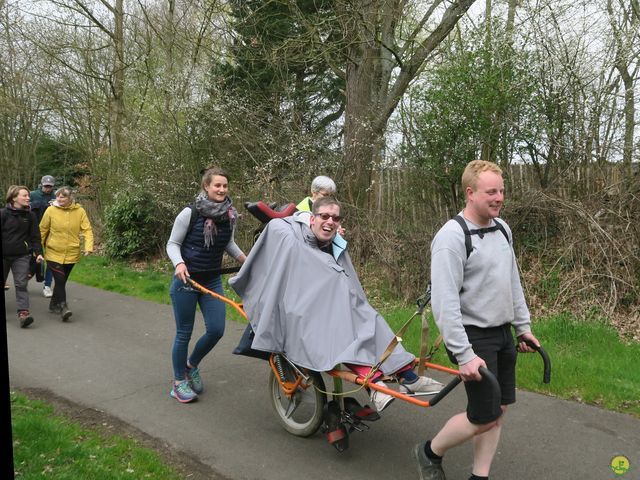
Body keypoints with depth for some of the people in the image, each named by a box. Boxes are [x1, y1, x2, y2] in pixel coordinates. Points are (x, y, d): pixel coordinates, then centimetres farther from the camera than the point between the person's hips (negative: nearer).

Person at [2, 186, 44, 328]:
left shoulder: (30, 215, 1)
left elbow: (35, 236, 3)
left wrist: (38, 253, -5)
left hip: (22, 256, 0)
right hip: (4, 255, 0)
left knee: (21, 284, -10)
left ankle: (23, 312, -16)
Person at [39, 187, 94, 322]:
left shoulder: (80, 211, -5)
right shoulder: (51, 210, -7)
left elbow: (87, 230, -5)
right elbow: (42, 230, 3)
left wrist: (88, 246, -19)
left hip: (71, 254, 2)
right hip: (54, 253, -2)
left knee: (62, 281, 14)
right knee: (60, 280, -13)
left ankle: (54, 304, 32)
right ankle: (63, 307, -7)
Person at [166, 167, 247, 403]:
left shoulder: (229, 215, 0)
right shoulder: (190, 213, -14)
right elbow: (172, 244, -8)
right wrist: (179, 264, -26)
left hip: (213, 281, 5)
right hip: (186, 280, -4)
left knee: (216, 330, 0)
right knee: (184, 333, 4)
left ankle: (191, 365, 28)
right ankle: (179, 382, 22)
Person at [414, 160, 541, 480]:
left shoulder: (502, 228, 6)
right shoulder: (452, 236, -20)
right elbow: (444, 302, -24)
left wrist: (523, 326, 17)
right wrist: (464, 354, -25)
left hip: (503, 334, 8)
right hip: (474, 337, -8)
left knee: (499, 410, 12)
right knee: (484, 417, -2)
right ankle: (430, 453, 23)